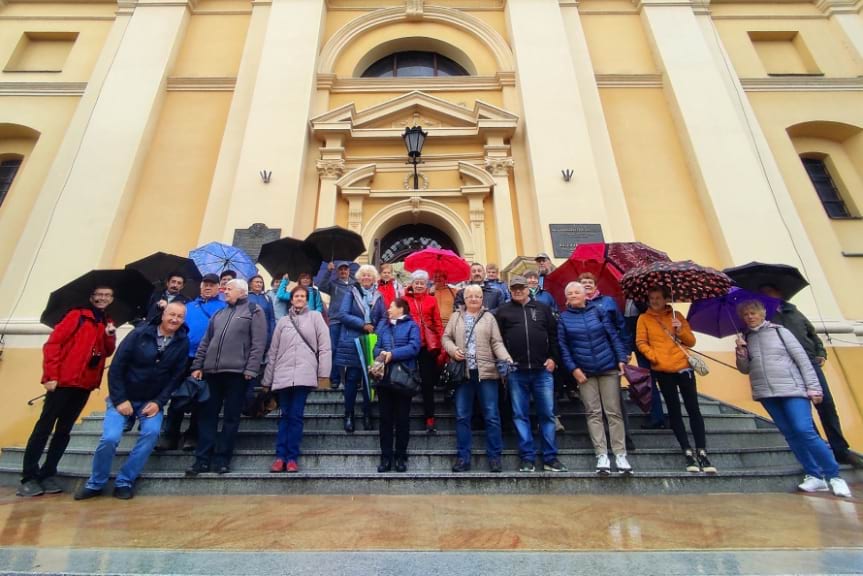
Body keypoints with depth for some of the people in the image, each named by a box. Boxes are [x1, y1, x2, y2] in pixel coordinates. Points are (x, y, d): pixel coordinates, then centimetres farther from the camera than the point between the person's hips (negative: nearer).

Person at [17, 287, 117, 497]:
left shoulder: (108, 323, 15)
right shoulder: (77, 315, -2)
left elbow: (107, 352, 9)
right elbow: (52, 344, -8)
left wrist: (111, 336, -10)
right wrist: (51, 375, -14)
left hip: (85, 384, 5)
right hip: (63, 381, -5)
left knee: (64, 430, 10)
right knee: (44, 427, 0)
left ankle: (47, 474, 18)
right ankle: (28, 477, 9)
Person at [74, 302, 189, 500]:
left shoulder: (183, 343, -7)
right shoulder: (139, 334, -13)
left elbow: (176, 377, -5)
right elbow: (116, 368, -10)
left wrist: (158, 402, -13)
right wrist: (120, 399, -14)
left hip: (151, 401, 1)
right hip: (123, 397, -1)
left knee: (152, 432, -20)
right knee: (110, 438, -15)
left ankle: (124, 481, -2)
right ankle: (95, 483, 12)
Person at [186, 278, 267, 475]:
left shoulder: (254, 311, 2)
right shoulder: (218, 314, 20)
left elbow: (258, 343, -7)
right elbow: (205, 342, 20)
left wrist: (251, 369, -15)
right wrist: (197, 366, 10)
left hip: (236, 371, -5)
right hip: (212, 370, 6)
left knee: (231, 417, 2)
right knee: (207, 415, 6)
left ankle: (222, 459, 11)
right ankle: (202, 459, 14)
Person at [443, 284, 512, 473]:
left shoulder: (489, 317, 9)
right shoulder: (456, 317, 12)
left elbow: (497, 343, 2)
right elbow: (446, 337, 9)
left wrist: (507, 359, -13)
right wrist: (453, 350, -10)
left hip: (486, 372, -1)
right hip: (463, 372, 1)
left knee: (492, 416, 2)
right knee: (462, 416, 7)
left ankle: (494, 456, 15)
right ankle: (463, 457, 18)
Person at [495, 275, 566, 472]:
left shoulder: (542, 308, 12)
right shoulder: (503, 311, 7)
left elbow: (554, 334, 12)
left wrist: (553, 358, 2)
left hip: (542, 370, 1)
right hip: (516, 372, -1)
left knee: (547, 414, 6)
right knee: (520, 415, 5)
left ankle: (550, 458, 17)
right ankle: (527, 458, 15)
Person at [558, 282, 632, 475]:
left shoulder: (598, 310, 1)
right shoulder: (563, 318, 1)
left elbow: (613, 335, 1)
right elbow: (563, 346, -1)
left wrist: (622, 358, -6)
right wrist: (573, 369, -8)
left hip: (608, 368, 0)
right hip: (584, 372, 0)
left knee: (614, 411, 4)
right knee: (594, 413, 3)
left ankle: (620, 455, 11)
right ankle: (601, 456, 7)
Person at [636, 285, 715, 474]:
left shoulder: (677, 315, 11)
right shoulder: (644, 318, 6)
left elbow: (691, 341, 9)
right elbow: (641, 342, -1)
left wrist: (680, 330, -9)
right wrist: (654, 357, -13)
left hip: (683, 367, 1)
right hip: (662, 371, -1)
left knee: (693, 408, 1)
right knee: (674, 410, 5)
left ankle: (702, 452, 8)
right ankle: (687, 452, 13)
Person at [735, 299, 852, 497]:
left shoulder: (779, 331, 1)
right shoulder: (746, 339, 11)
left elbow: (802, 358, -2)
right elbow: (745, 369, 13)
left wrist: (813, 387, -8)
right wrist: (741, 352, -5)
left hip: (792, 389, -4)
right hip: (766, 393, 4)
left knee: (804, 430, -14)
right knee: (791, 434, 4)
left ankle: (833, 476, 3)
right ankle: (814, 476, 14)